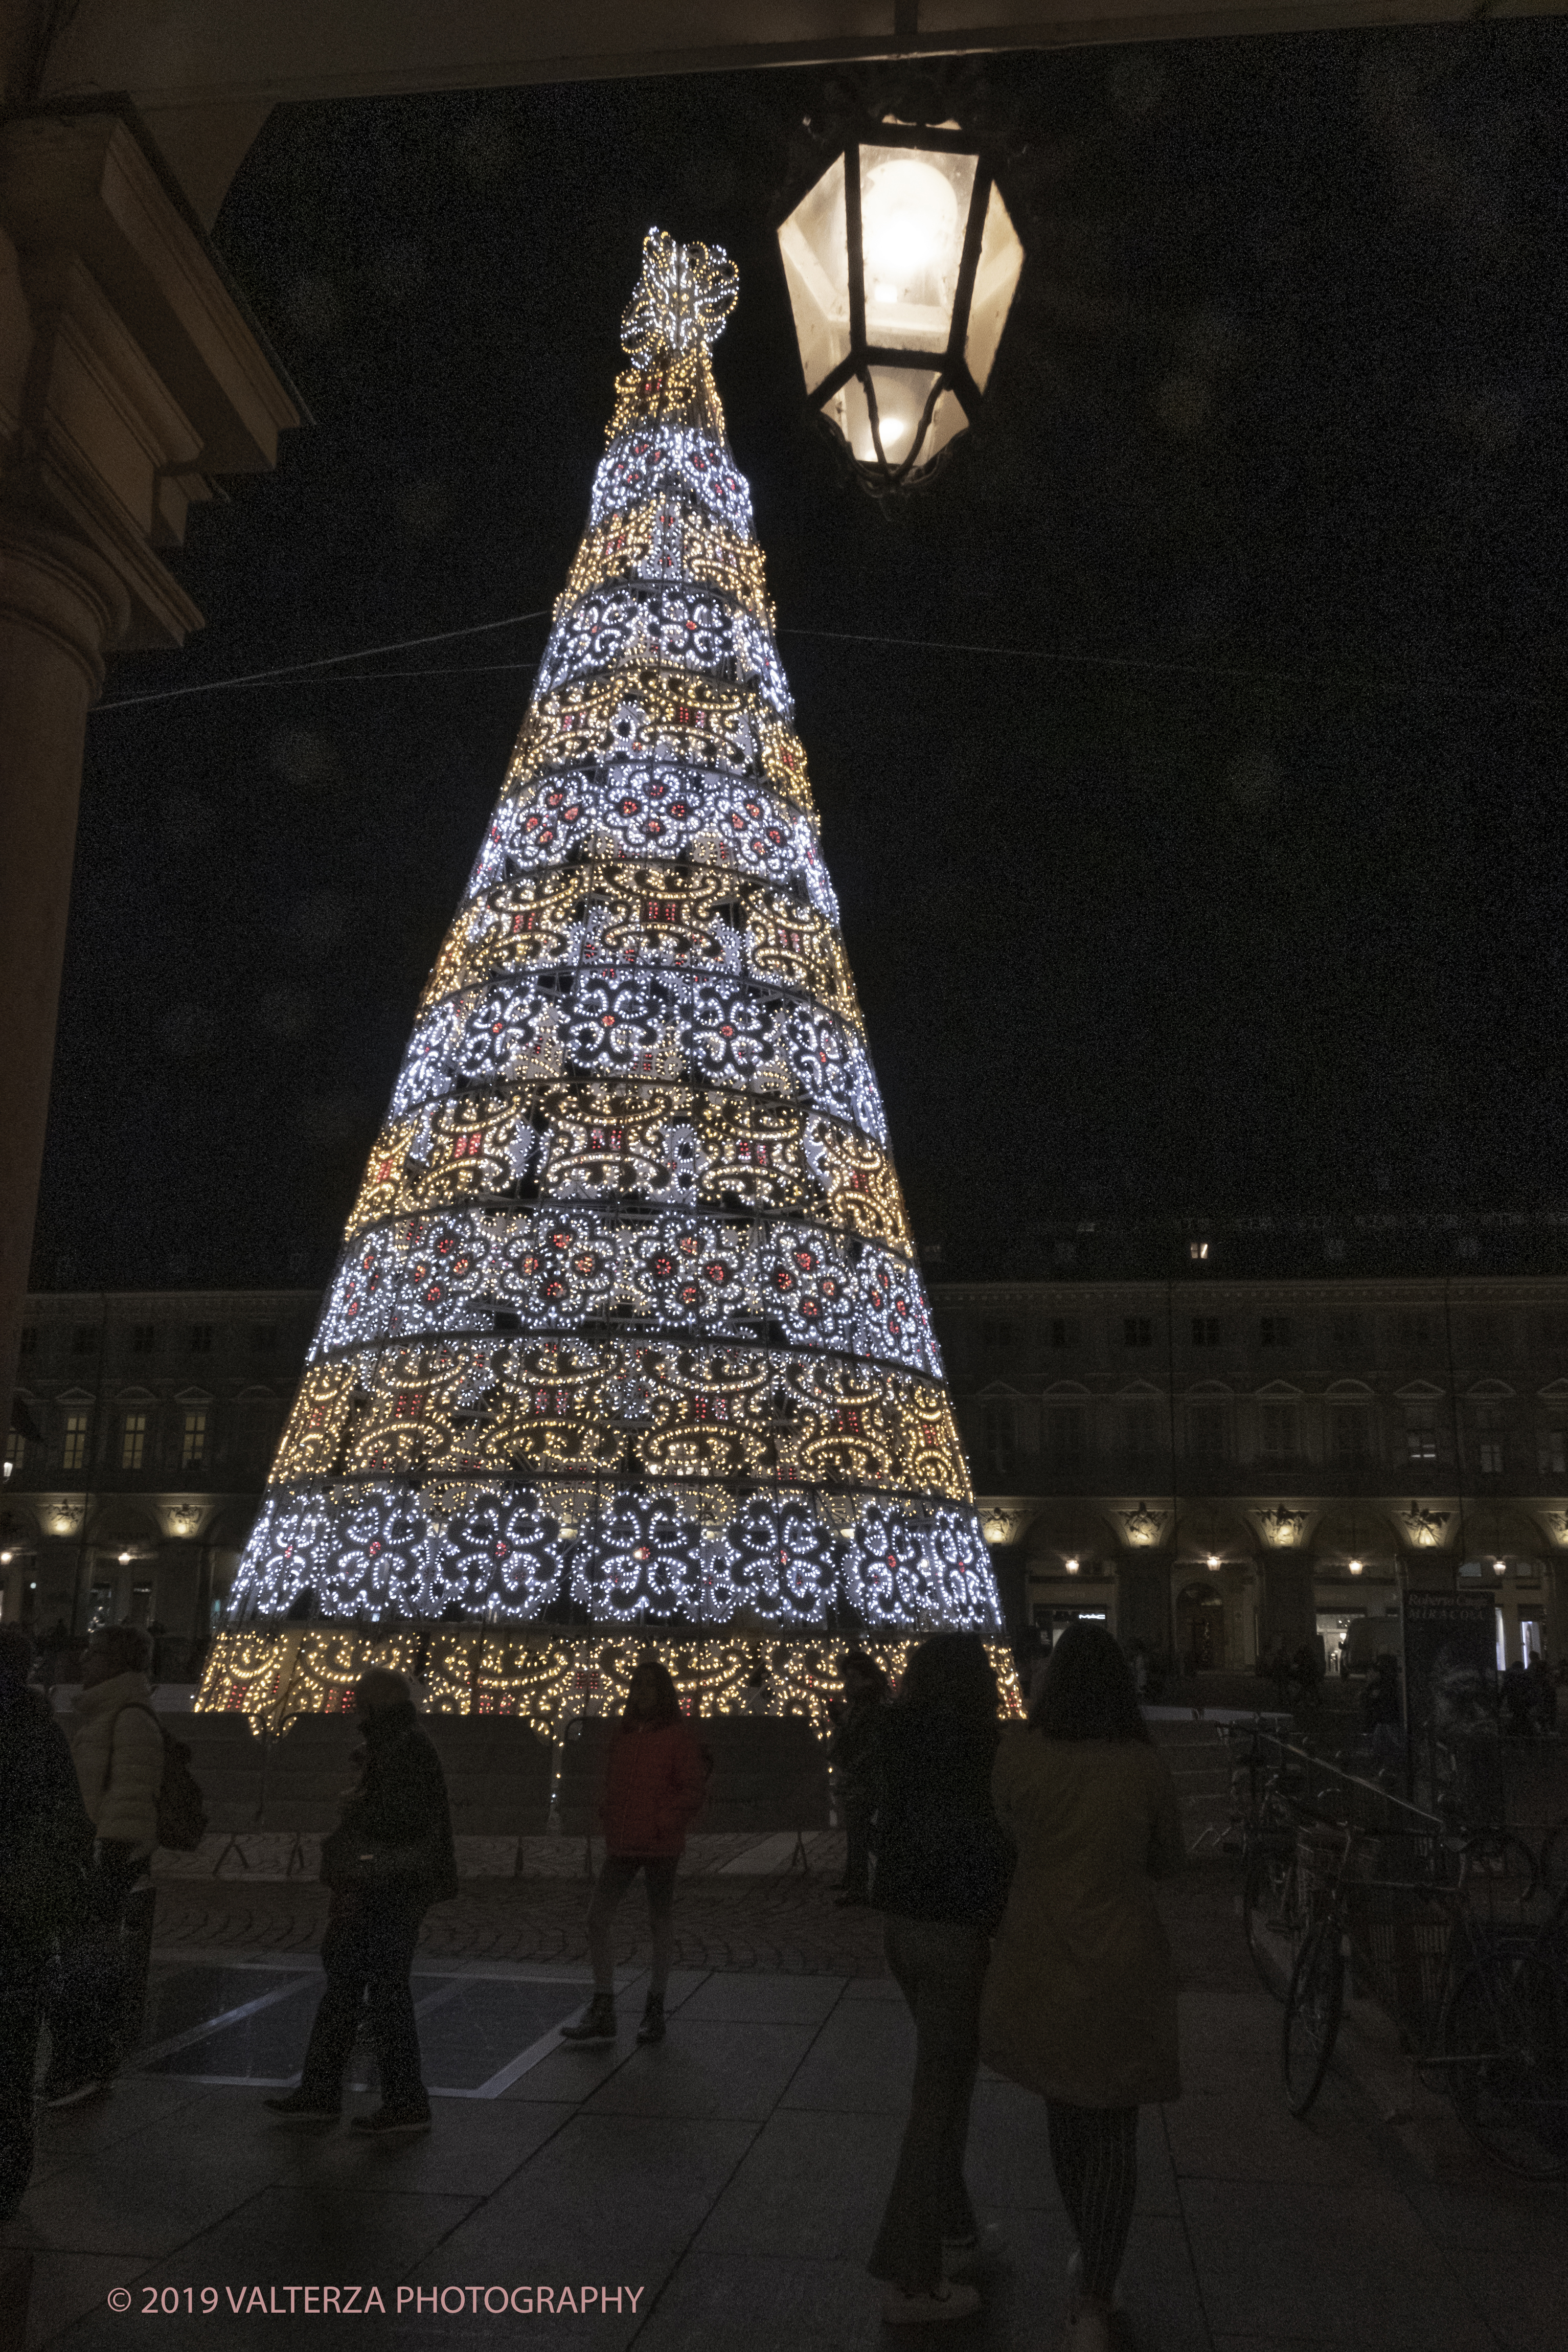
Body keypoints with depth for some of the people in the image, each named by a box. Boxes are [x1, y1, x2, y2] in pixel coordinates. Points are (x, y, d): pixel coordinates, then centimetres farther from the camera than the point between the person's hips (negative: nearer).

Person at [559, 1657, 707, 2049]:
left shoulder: (679, 1736, -7)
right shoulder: (624, 1734, 9)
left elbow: (694, 1791, -9)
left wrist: (662, 1823, -16)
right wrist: (608, 1816, 6)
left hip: (661, 1847, -5)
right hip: (621, 1844, 5)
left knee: (660, 1924, 7)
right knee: (597, 1918, 0)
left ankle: (654, 2012, 21)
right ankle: (602, 2014, 9)